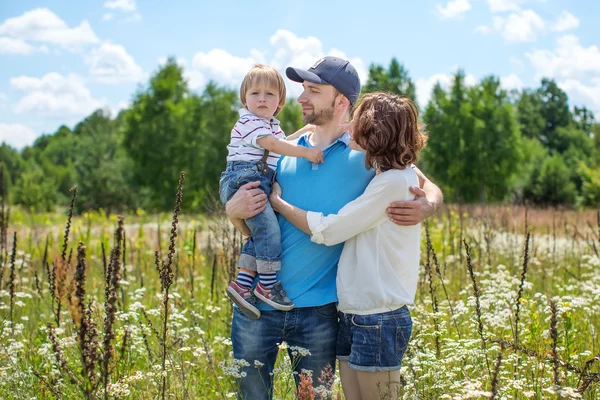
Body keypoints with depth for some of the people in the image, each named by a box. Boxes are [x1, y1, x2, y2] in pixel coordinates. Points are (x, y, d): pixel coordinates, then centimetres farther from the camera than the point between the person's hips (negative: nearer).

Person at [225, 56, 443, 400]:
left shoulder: (367, 155, -2)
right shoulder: (284, 151, 6)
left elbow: (429, 189, 3)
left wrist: (425, 207, -21)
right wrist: (235, 211, -11)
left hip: (318, 308, -2)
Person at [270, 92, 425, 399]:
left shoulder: (395, 181, -15)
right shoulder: (384, 177, 14)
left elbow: (328, 230, -15)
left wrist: (277, 201, -4)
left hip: (378, 319, -9)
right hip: (353, 314, 9)